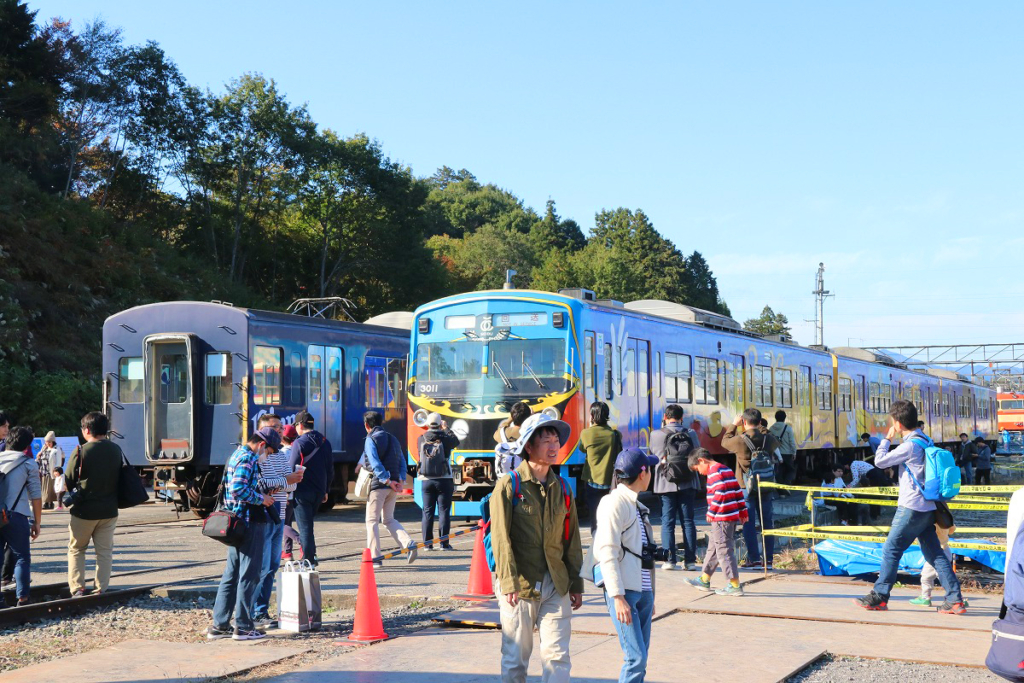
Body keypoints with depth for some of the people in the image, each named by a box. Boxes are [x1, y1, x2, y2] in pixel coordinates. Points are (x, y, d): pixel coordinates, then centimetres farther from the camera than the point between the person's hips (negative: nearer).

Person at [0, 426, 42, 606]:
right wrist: (36, 522, 4)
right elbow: (36, 496, -2)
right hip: (16, 516, -4)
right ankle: (22, 599, -4)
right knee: (22, 558, 2)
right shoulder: (28, 464, 1)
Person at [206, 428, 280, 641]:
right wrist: (262, 499, -13)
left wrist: (262, 494, 16)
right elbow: (239, 489, -24)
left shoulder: (238, 455, 19)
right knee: (249, 575, -3)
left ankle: (219, 625, 16)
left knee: (231, 574, 13)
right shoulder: (247, 459, -14)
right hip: (250, 522, -10)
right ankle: (243, 626, 2)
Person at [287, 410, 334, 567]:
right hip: (319, 491, 7)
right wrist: (326, 490, 20)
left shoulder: (300, 443, -12)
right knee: (308, 523, 21)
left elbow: (291, 469, -14)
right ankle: (312, 556, 19)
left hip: (302, 491, -6)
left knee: (305, 526, -1)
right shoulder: (325, 442, 9)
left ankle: (308, 559, 0)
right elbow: (330, 469, 14)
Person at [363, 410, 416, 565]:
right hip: (393, 487, 7)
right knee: (388, 519, 16)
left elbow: (375, 464, -17)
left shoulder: (371, 439, -6)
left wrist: (387, 481, -18)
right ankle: (409, 543, -5)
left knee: (372, 520, 4)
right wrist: (401, 480, 3)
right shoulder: (393, 439, 17)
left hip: (378, 485, -7)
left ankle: (374, 557, 2)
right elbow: (402, 461, 11)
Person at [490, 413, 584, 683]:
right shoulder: (508, 486, -5)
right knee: (515, 659, 5)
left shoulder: (562, 489, 10)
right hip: (519, 586, -4)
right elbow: (501, 538, -9)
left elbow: (572, 539, 14)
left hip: (555, 586, 4)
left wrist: (575, 583, 11)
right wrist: (509, 583, -15)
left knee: (558, 655, -1)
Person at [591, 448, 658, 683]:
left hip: (643, 591, 9)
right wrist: (618, 597, -20)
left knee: (640, 657, 7)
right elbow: (608, 552, -15)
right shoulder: (614, 503, -10)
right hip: (624, 591, -9)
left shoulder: (637, 505, 18)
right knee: (636, 657, -13)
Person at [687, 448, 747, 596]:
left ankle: (735, 585, -4)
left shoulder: (714, 471, -13)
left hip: (721, 518, -10)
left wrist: (712, 512, -17)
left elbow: (720, 493, -24)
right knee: (713, 549, 18)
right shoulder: (727, 469, 16)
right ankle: (704, 580, 28)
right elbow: (738, 491, 17)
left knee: (724, 550, -5)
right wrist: (743, 512, 20)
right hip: (732, 516, 10)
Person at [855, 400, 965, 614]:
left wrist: (887, 439, 0)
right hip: (927, 508, 9)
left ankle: (879, 596, 4)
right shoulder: (925, 441, 13)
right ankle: (955, 599, 3)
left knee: (891, 549, -1)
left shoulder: (910, 445, -15)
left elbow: (879, 461, -12)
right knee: (934, 554, 8)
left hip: (911, 508, -9)